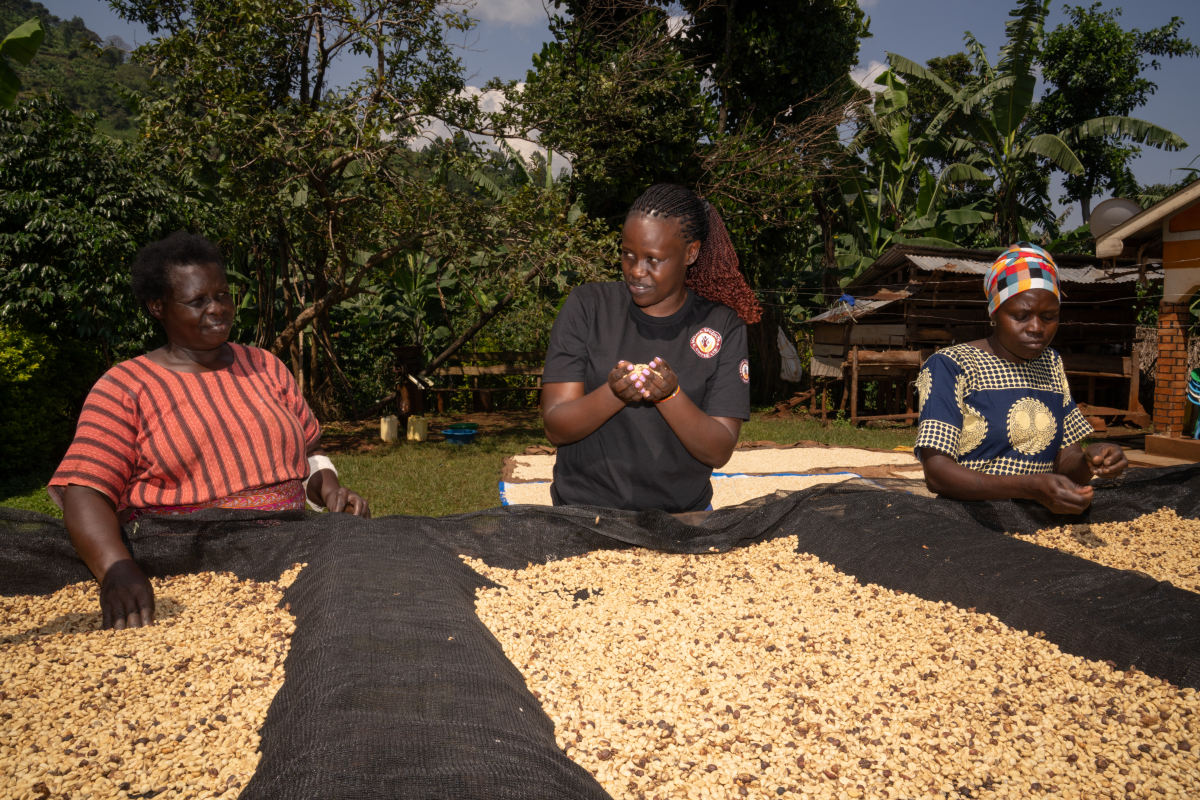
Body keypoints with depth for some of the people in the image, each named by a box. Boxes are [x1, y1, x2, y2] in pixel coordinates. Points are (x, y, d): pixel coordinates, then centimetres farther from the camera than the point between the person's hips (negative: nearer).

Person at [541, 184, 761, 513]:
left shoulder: (722, 326, 1)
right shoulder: (588, 305, 1)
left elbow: (719, 451, -4)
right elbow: (556, 428, -4)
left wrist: (670, 395, -20)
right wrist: (613, 394, -21)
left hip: (680, 517, 1)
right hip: (584, 509, -1)